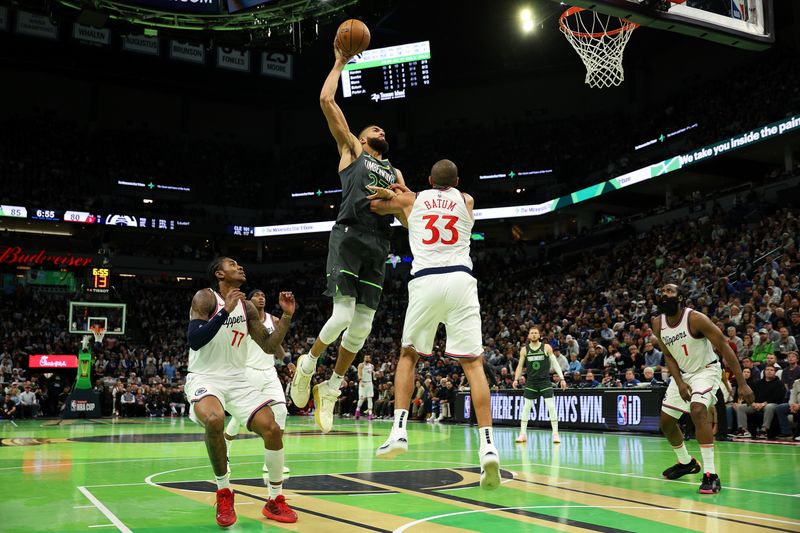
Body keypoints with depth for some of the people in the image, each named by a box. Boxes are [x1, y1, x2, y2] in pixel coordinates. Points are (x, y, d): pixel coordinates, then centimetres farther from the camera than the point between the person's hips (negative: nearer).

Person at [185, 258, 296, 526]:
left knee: (272, 429, -10)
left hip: (237, 378, 6)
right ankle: (224, 492, -13)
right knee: (214, 420, -36)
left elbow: (269, 346, 9)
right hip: (204, 377, -5)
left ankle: (275, 500, 9)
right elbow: (194, 341, -21)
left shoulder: (247, 307, 9)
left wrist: (286, 316, -2)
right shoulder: (205, 298, -8)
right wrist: (225, 311, -25)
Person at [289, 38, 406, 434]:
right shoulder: (351, 150, 16)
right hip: (349, 235, -5)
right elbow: (326, 100, 8)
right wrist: (340, 63, 15)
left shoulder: (394, 172, 30)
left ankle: (332, 388, 14)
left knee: (363, 323, 0)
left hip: (378, 245, 5)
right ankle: (308, 364, 10)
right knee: (344, 314, -16)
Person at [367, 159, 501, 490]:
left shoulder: (412, 200, 18)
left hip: (424, 281, 0)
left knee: (408, 355, 18)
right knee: (473, 363, -1)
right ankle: (488, 446, -14)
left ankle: (399, 431, 3)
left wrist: (394, 198, 46)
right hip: (460, 280, 0)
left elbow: (374, 204, 32)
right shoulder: (467, 200, 19)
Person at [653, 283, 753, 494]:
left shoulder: (695, 318, -25)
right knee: (666, 420, 11)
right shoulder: (658, 324, -8)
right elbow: (668, 356, 2)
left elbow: (724, 347, -23)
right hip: (682, 374, 7)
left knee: (697, 410, -32)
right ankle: (686, 463, 37)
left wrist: (742, 384, -26)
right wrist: (679, 383, -13)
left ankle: (711, 475, -29)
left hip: (706, 370, -7)